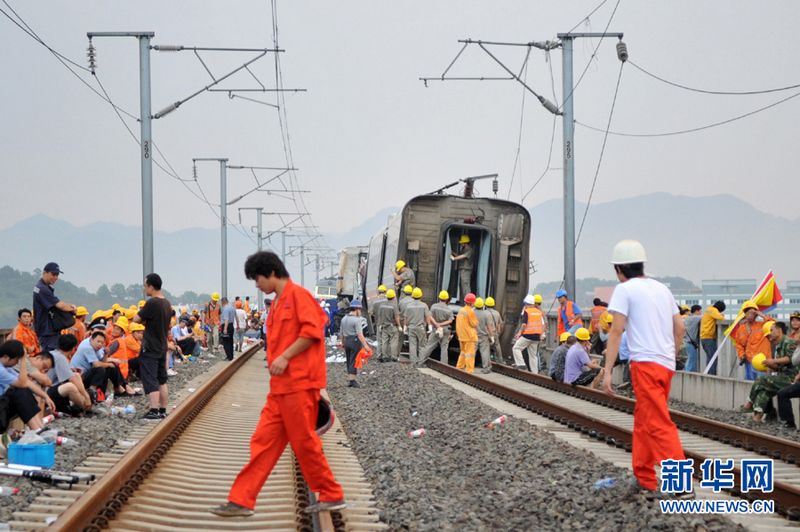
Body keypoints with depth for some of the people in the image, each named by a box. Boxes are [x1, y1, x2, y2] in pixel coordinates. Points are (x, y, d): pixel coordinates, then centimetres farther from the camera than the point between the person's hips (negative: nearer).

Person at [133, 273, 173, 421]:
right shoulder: (167, 304, 8)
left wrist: (143, 319, 4)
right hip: (162, 347, 8)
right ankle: (163, 410, 15)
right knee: (162, 380, 12)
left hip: (149, 349, -8)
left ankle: (154, 411, -12)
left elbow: (136, 319, -15)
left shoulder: (152, 303, -19)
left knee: (151, 381, -7)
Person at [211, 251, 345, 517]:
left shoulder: (298, 295, -8)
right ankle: (242, 500, 4)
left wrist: (285, 357, -19)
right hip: (280, 386, 9)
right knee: (263, 441, 5)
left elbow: (312, 330, -18)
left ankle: (332, 496, 9)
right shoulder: (278, 304, 20)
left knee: (304, 442, -3)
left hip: (298, 384, -9)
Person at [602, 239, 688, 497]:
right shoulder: (662, 288, 17)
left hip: (646, 363, -8)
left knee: (659, 425, -10)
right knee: (642, 420, 18)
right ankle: (645, 479, 19)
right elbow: (679, 328, 16)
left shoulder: (625, 289, -3)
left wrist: (607, 370, -11)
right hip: (666, 364, 8)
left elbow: (616, 331, -10)